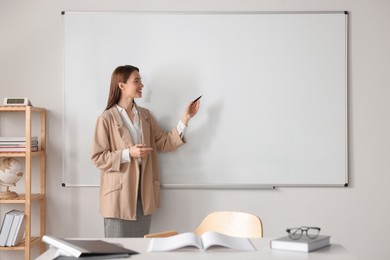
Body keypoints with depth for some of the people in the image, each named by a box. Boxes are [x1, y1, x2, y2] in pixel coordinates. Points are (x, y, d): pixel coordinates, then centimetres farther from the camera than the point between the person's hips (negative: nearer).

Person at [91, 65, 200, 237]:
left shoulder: (145, 115, 11)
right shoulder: (106, 119, -7)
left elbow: (165, 143, 9)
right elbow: (98, 157, -8)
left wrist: (185, 118, 2)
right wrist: (128, 154, -20)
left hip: (144, 194, 6)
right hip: (119, 195, -5)